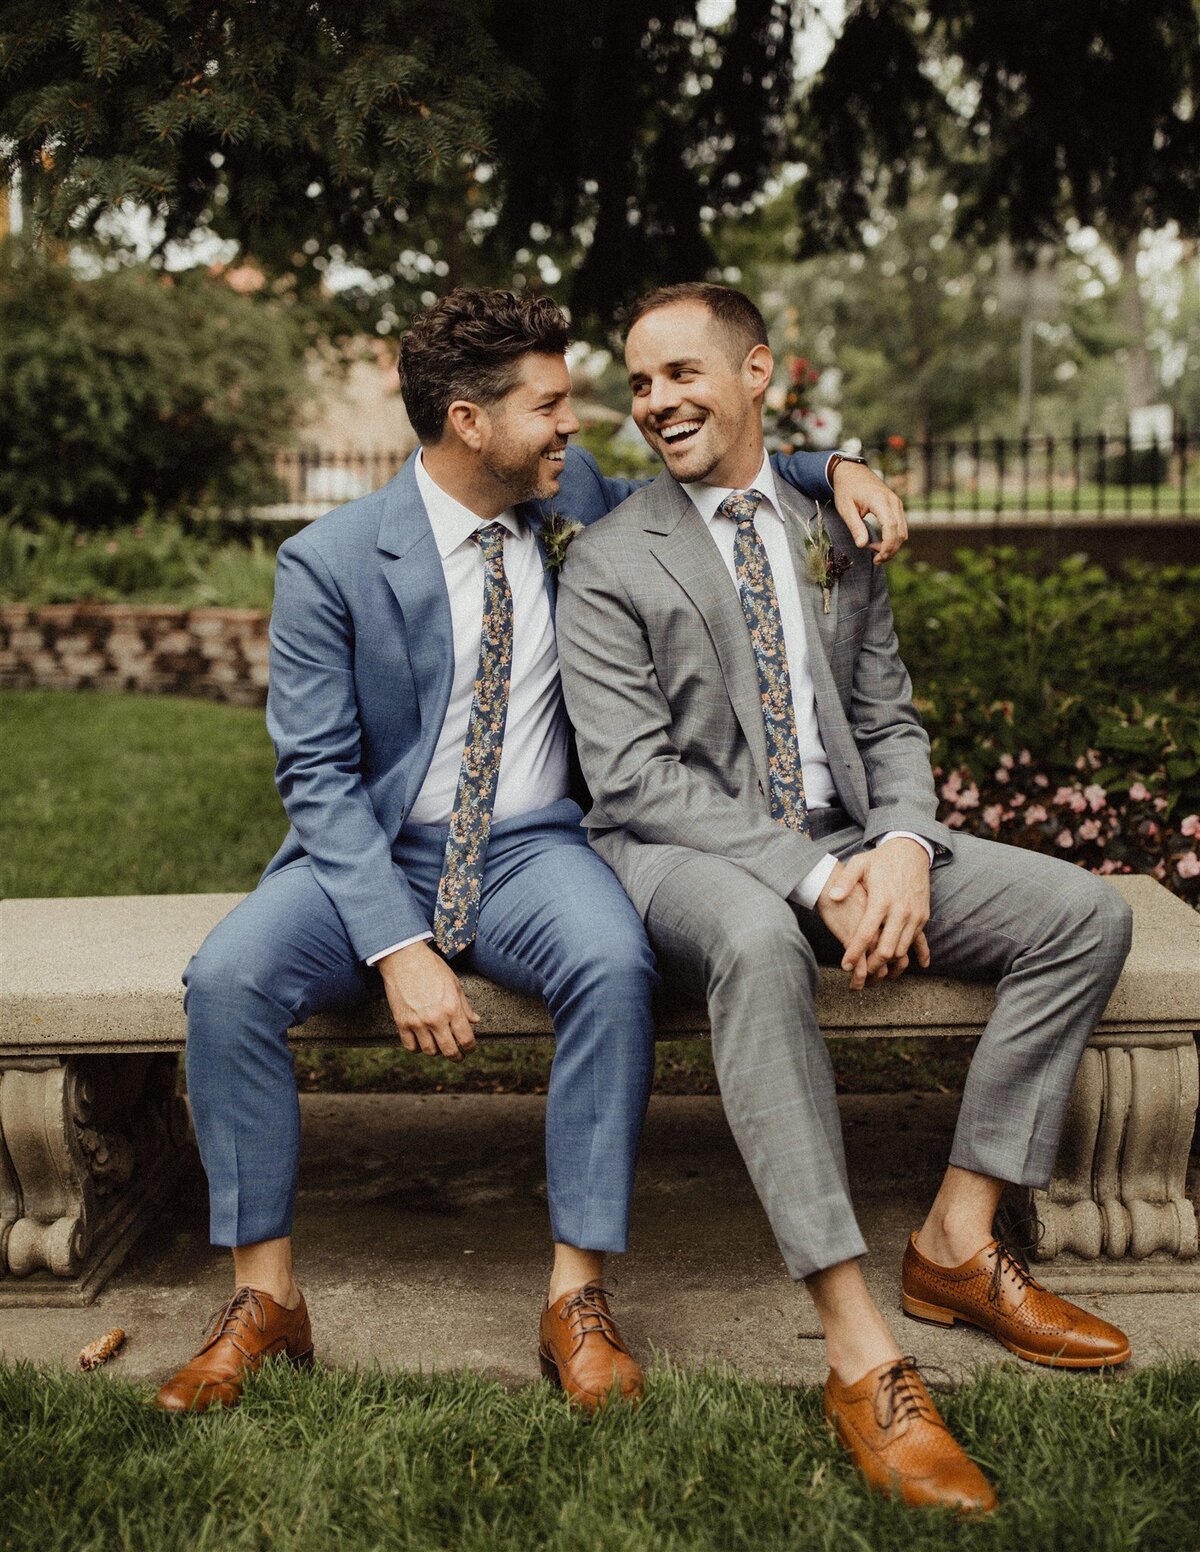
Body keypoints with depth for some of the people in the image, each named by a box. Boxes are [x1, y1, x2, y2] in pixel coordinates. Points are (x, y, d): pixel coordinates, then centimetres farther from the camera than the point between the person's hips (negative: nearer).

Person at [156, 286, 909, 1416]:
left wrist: (829, 468, 2)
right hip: (369, 855, -1)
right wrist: (399, 946, -24)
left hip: (529, 851, 2)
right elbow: (317, 773, -12)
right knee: (226, 977, -28)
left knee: (615, 963, -32)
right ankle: (265, 1295, -11)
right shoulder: (328, 563, -9)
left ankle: (577, 1299, -20)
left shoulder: (576, 500, 3)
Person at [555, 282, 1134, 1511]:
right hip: (685, 858, -6)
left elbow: (890, 724, 12)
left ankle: (957, 1244, -3)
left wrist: (903, 844, -11)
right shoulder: (607, 565, -3)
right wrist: (811, 879, -24)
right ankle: (859, 1353, -37)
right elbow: (633, 776, -13)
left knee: (1086, 912, -9)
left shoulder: (835, 534, 13)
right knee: (756, 937, -41)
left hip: (845, 846, 6)